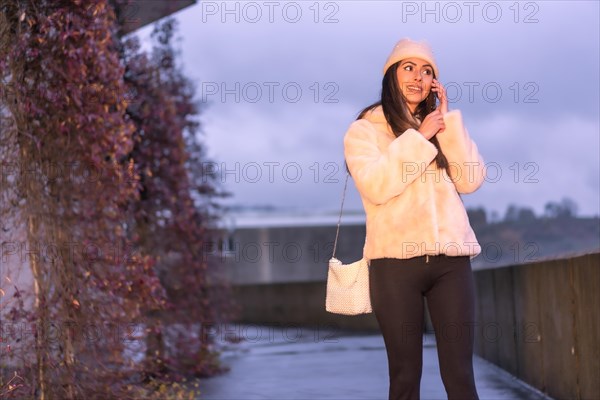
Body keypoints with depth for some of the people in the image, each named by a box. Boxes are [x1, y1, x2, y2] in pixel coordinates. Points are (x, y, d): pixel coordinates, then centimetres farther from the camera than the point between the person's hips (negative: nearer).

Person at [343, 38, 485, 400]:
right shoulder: (364, 129, 7)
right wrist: (419, 137, -7)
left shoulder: (441, 128, 20)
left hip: (450, 260, 3)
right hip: (397, 261, -3)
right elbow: (375, 186, -12)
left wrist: (448, 119, 2)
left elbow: (471, 180, 3)